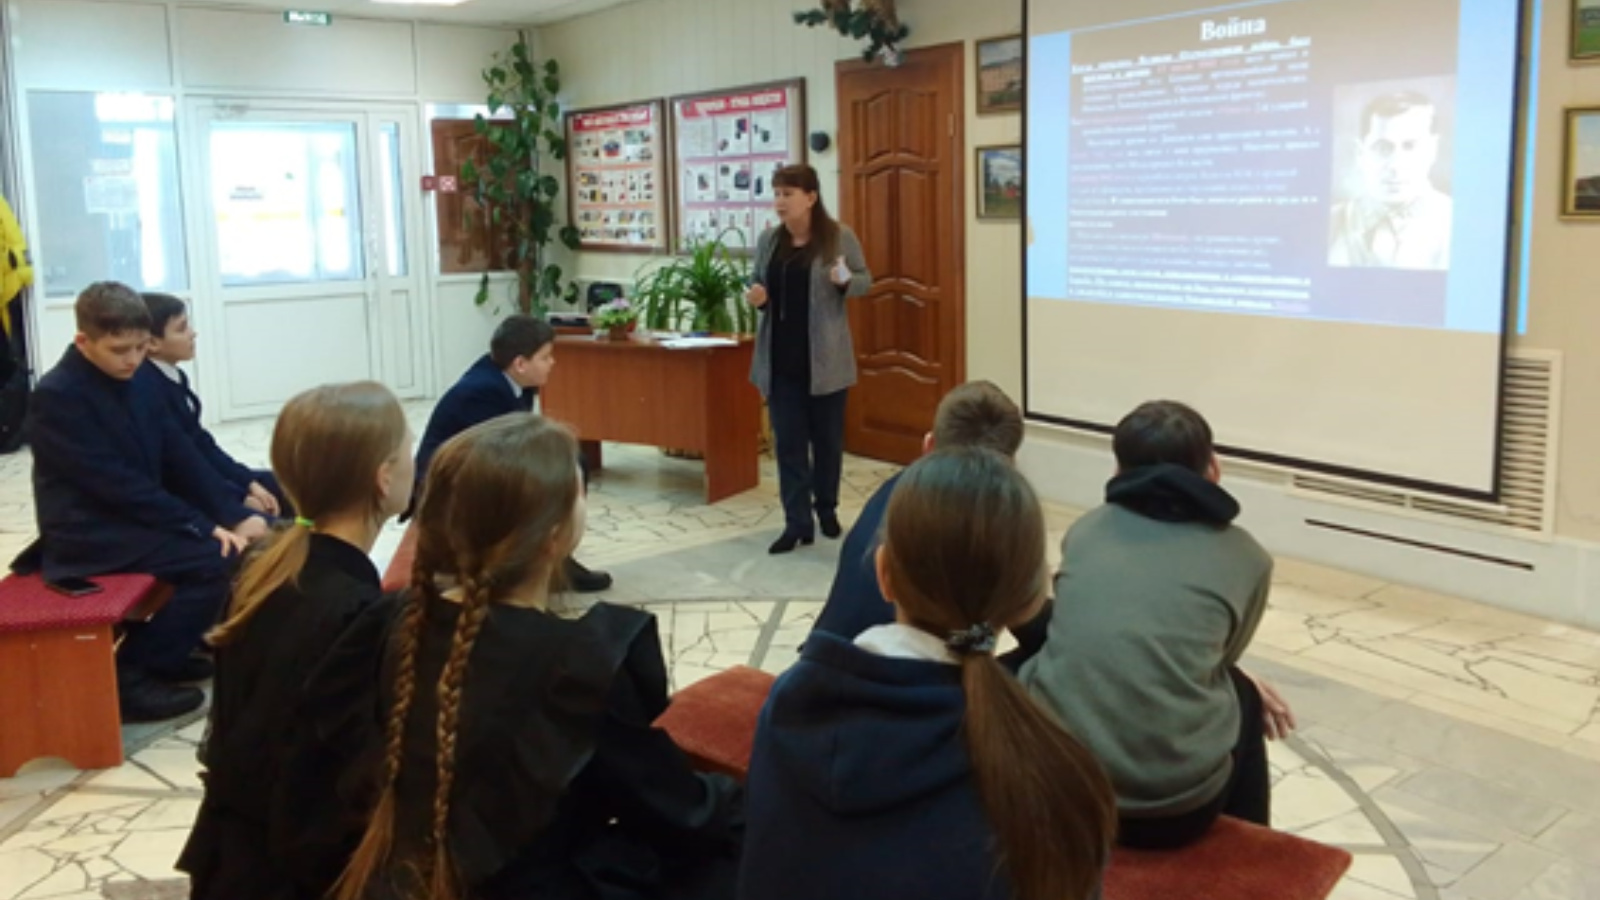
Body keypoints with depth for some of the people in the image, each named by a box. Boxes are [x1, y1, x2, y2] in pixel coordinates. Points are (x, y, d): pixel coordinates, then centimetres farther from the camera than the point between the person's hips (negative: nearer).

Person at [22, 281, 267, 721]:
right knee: (218, 558, -22)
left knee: (235, 538, 1)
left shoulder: (132, 383, 8)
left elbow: (181, 458, 6)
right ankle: (131, 674, -11)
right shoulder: (58, 396, -17)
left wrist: (233, 516, -7)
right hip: (89, 532, -9)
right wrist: (202, 526, -25)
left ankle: (164, 650, 13)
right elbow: (116, 484, -23)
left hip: (133, 517, 9)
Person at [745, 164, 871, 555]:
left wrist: (846, 280, -20)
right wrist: (756, 296, -7)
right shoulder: (769, 239, 5)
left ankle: (827, 508, 30)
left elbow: (865, 280, 1)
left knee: (827, 436, 10)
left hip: (825, 358, -3)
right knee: (788, 441, 3)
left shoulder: (840, 236, -5)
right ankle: (797, 523, 9)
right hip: (781, 358, 3)